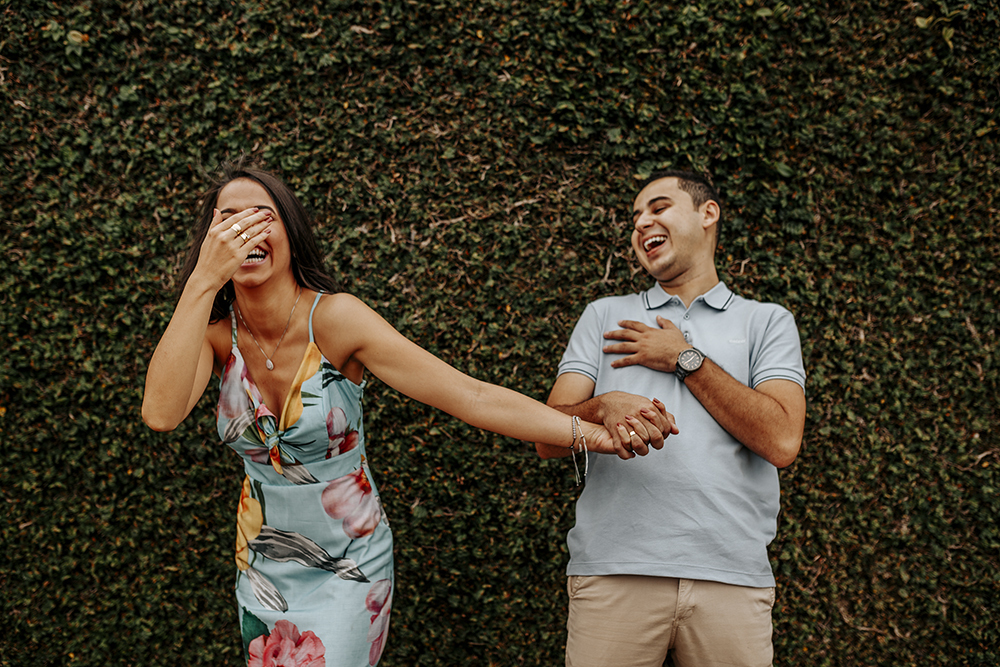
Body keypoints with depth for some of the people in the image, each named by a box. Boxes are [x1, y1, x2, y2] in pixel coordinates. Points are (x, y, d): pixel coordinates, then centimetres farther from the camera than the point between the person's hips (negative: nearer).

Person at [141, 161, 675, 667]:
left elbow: (469, 396, -23)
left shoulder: (333, 319, -20)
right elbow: (161, 413, -29)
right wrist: (205, 278, -33)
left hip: (347, 574, -4)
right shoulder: (215, 332, -9)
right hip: (260, 572, 4)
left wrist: (592, 432, -30)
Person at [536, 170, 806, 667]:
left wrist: (685, 359, -2)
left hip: (731, 572, 0)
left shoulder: (767, 322, 12)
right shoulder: (605, 316, 16)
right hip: (614, 569, 1)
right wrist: (605, 407, -15)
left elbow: (781, 442, -3)